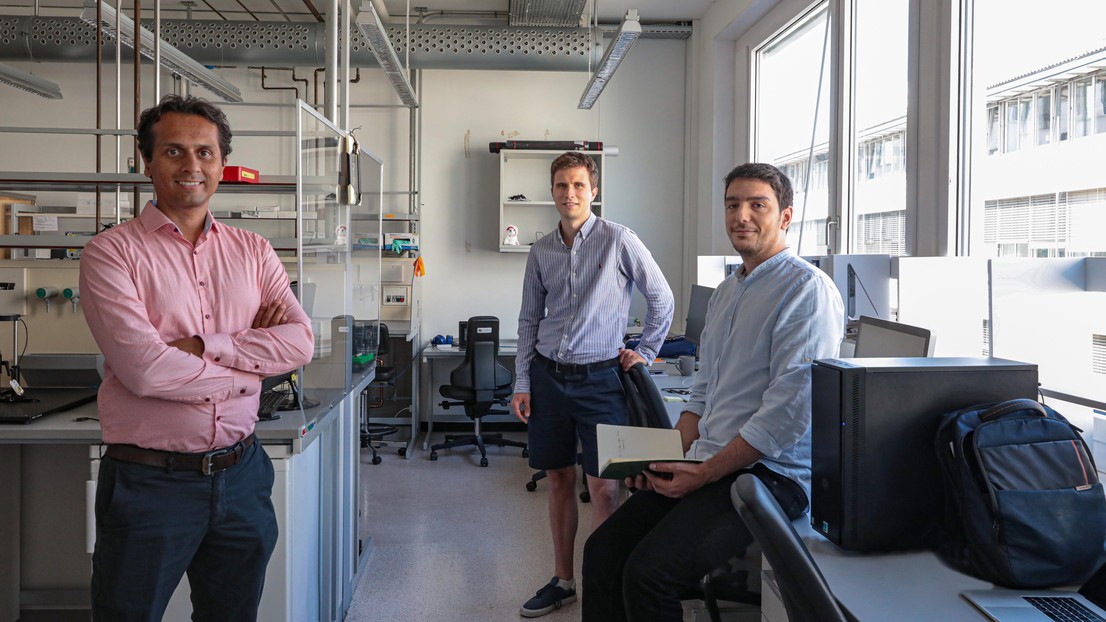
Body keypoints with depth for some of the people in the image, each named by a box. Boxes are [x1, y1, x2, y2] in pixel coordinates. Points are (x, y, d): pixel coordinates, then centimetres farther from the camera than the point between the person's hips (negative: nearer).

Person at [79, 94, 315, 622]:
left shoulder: (253, 252, 7)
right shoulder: (111, 253, -6)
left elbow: (300, 340, -6)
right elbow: (144, 369, -19)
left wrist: (204, 346, -16)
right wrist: (248, 363, -9)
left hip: (240, 474, 4)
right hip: (149, 480, -4)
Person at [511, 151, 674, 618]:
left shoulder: (618, 241, -6)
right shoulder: (541, 251, 8)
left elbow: (661, 299, 1)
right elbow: (529, 320, 13)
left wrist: (645, 353, 2)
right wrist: (522, 382, 8)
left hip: (598, 377, -4)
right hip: (548, 375, 5)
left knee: (602, 486, -4)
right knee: (559, 480, 11)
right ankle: (563, 581, 24)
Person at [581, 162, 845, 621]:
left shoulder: (808, 289, -11)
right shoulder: (725, 293, 18)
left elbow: (789, 411, -18)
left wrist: (704, 473, -16)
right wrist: (667, 458, 5)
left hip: (769, 473, -8)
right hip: (705, 466, 8)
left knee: (648, 574, -23)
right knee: (601, 552, -3)